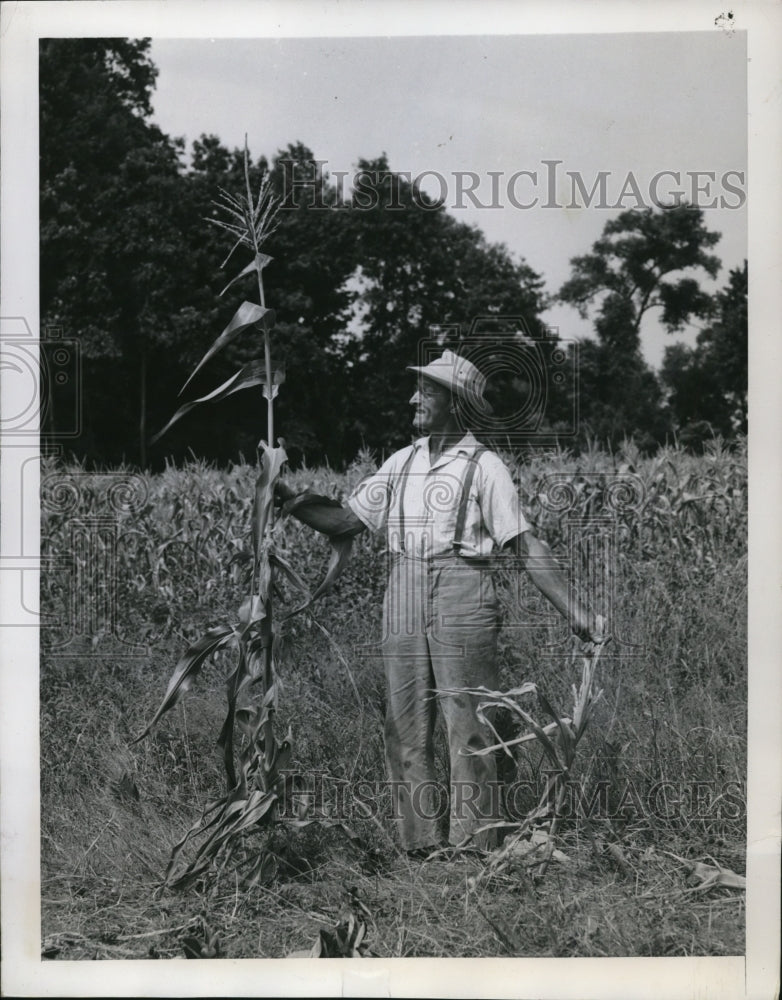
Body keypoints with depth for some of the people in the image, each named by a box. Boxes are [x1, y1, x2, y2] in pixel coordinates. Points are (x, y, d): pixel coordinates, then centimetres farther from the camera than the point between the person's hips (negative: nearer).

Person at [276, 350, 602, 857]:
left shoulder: (484, 465, -2)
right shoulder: (403, 462, 14)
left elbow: (526, 546, -5)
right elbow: (344, 522, 16)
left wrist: (577, 613, -10)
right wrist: (289, 500, 2)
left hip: (462, 603, -5)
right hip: (403, 603, 6)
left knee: (470, 730, -4)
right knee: (407, 730, 6)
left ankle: (474, 852, 3)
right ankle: (421, 848, 15)